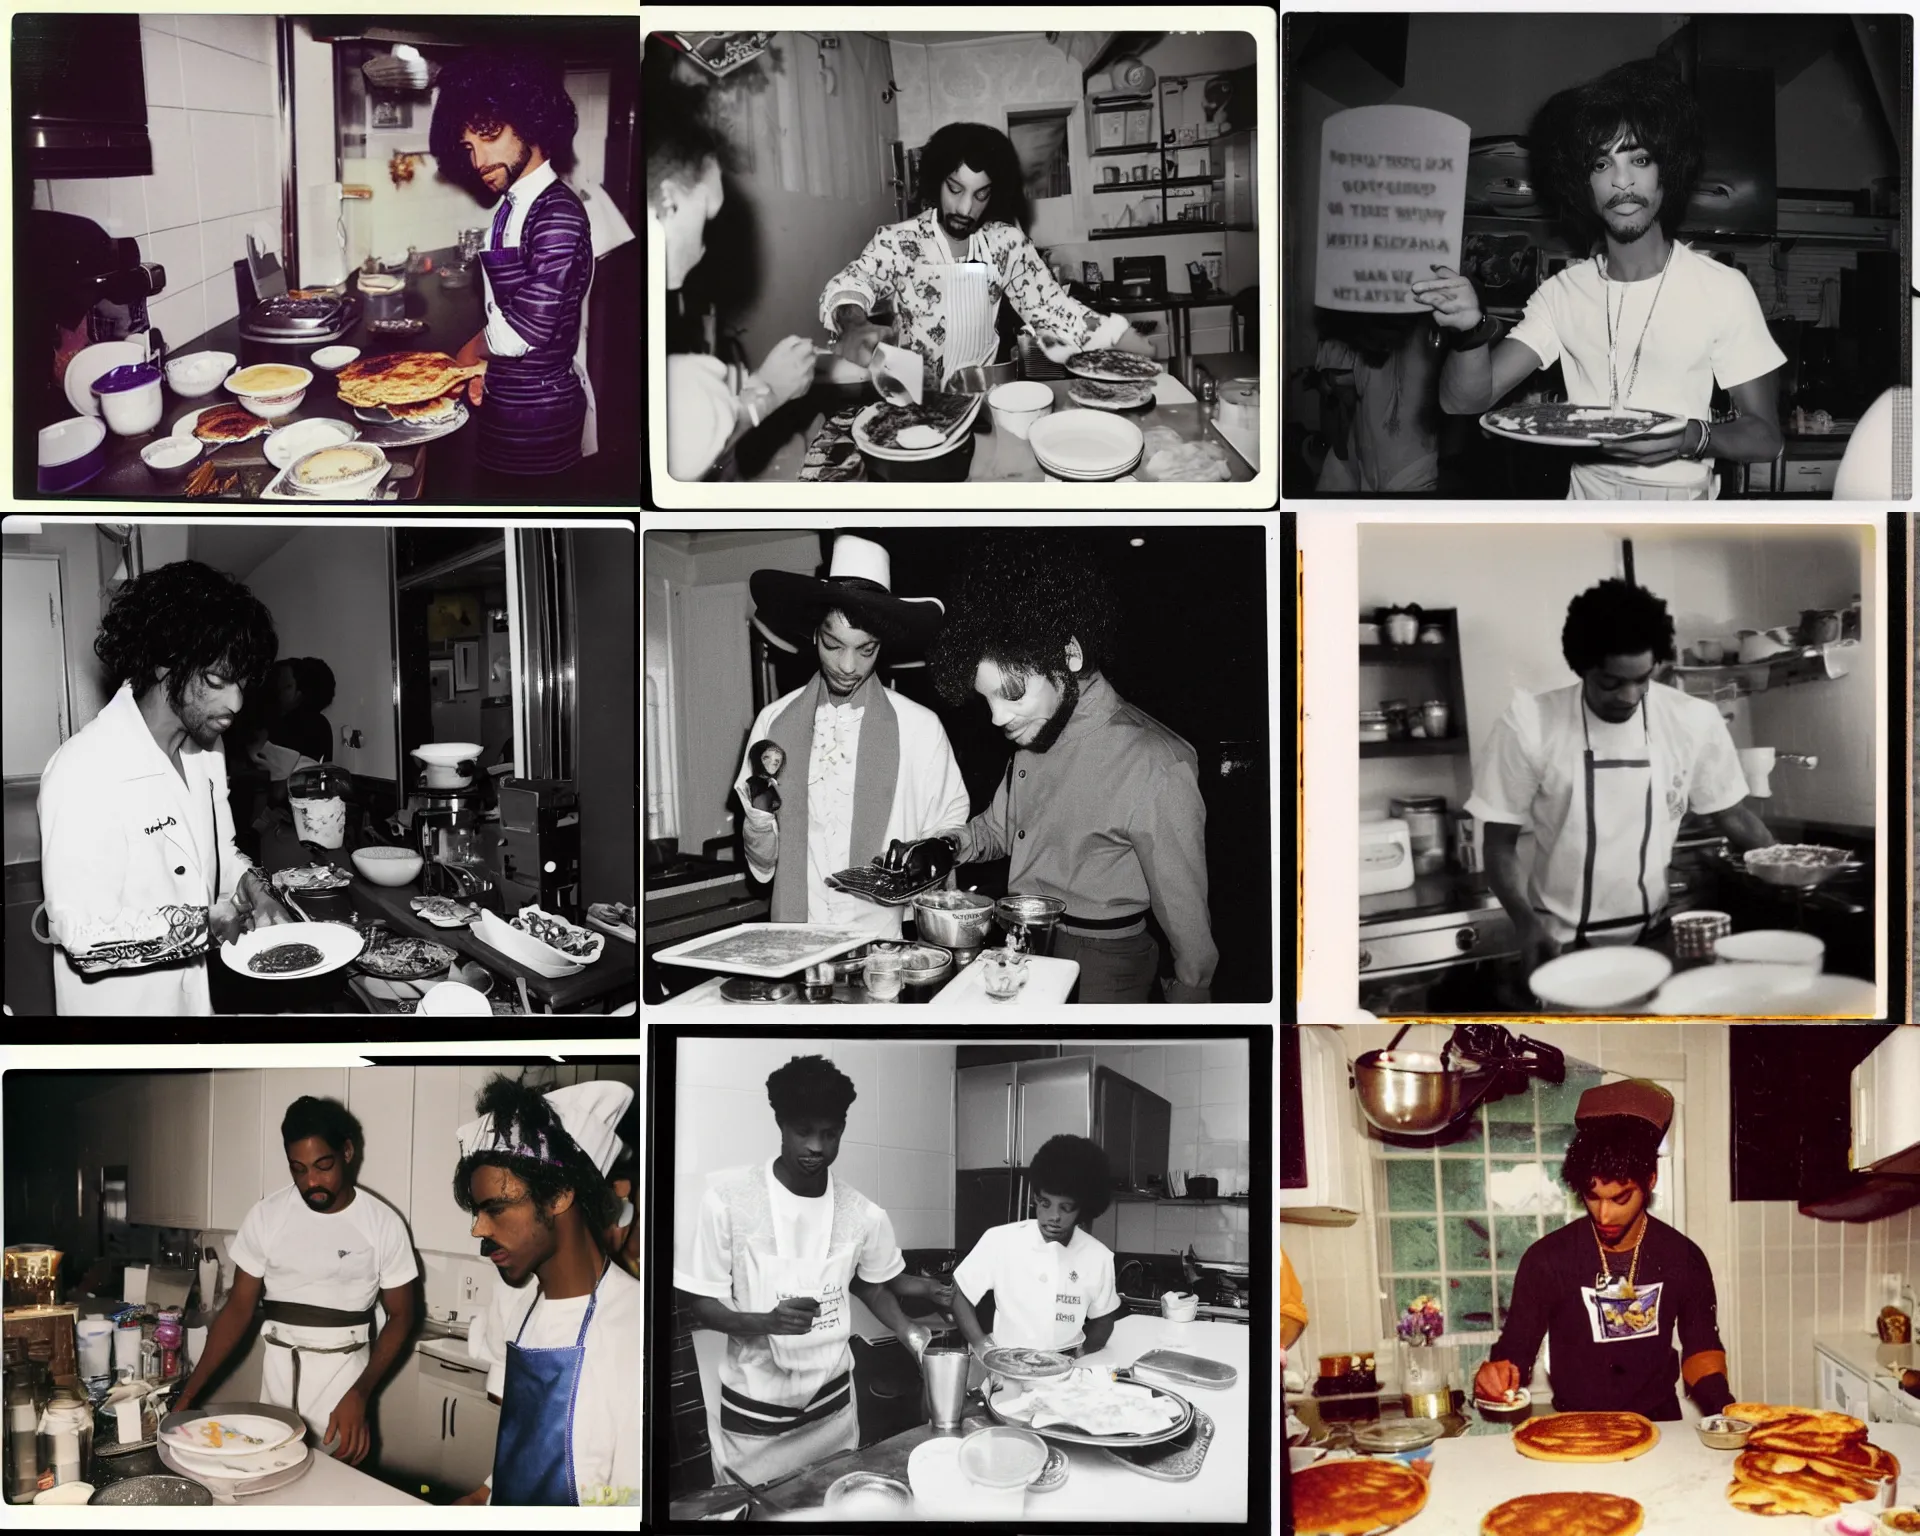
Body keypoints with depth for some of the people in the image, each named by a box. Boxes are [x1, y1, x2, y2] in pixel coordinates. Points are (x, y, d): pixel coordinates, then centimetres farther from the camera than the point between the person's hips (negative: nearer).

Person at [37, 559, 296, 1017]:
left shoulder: (206, 750, 3)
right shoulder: (84, 773, -24)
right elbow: (86, 935, -27)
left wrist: (253, 891, -2)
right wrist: (203, 923, -19)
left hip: (198, 995, 8)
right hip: (121, 1003, -8)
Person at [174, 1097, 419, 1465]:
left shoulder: (383, 1224, -9)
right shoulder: (266, 1216, -5)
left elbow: (400, 1316, -3)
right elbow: (239, 1309, 0)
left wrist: (359, 1395, -17)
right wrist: (188, 1394, -9)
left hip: (344, 1375, -1)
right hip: (279, 1373, 2)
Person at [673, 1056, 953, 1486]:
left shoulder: (863, 1214, -7)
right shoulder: (729, 1196, -16)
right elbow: (698, 1303, -11)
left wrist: (904, 1328, -6)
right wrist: (767, 1322, -27)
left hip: (832, 1407, 3)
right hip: (752, 1419, -3)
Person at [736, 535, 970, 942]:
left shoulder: (920, 727, -1)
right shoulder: (774, 722, 3)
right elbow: (761, 864, 6)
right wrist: (758, 820, -12)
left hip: (885, 942, -1)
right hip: (794, 941, 2)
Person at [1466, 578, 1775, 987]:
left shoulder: (1694, 721, -6)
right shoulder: (1529, 726, -12)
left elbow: (1735, 819, 8)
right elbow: (1501, 844, -6)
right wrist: (1525, 922, -21)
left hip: (1654, 939, 2)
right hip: (1560, 946, -2)